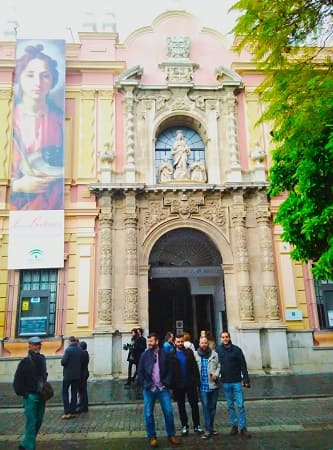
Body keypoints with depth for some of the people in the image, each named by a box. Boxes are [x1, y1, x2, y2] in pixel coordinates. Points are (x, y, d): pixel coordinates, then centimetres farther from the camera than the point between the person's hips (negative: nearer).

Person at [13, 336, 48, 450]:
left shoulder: (42, 359, 5)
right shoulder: (25, 361, -12)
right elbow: (18, 379, -10)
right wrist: (22, 393, -12)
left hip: (41, 396, 6)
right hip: (30, 396, -6)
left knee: (38, 422, 14)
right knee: (31, 422, -3)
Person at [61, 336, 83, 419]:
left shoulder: (68, 349, -16)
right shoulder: (80, 350, -1)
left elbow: (63, 362, -17)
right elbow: (82, 362, 5)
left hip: (68, 374, -5)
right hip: (77, 375, 5)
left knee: (65, 392, 6)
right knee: (74, 393, 13)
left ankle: (67, 412, 0)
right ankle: (73, 411, 16)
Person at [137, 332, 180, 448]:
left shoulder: (165, 354, 1)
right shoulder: (144, 355, 1)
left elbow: (170, 370, 3)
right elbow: (140, 371, 1)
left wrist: (167, 383, -8)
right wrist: (144, 385, -8)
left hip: (163, 388, 0)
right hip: (149, 389, 0)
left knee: (168, 412, 3)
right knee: (148, 414, 6)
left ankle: (171, 435, 20)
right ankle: (152, 437, 21)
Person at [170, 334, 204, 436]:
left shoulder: (189, 352, 1)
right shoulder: (171, 354, -4)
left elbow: (195, 367, -1)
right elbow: (169, 370, -6)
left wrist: (197, 381, -7)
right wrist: (171, 384, -11)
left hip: (190, 383, 1)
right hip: (178, 385, -1)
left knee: (194, 405, 6)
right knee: (181, 407, 10)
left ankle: (197, 426, 17)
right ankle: (185, 426, 23)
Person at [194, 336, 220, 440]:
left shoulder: (214, 354, 3)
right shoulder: (195, 355, -1)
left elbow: (219, 366, 5)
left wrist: (216, 374, -12)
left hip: (214, 384, 2)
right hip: (203, 386, -2)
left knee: (213, 407, 12)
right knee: (206, 407, -1)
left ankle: (211, 427, 25)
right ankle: (208, 429, 6)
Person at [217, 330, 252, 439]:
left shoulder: (237, 350, -5)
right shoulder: (218, 350, -1)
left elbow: (243, 365, -3)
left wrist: (246, 380, -7)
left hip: (237, 382, -1)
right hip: (225, 383, 2)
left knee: (240, 405, 0)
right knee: (230, 406, 11)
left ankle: (243, 427, 7)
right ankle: (234, 425, 22)